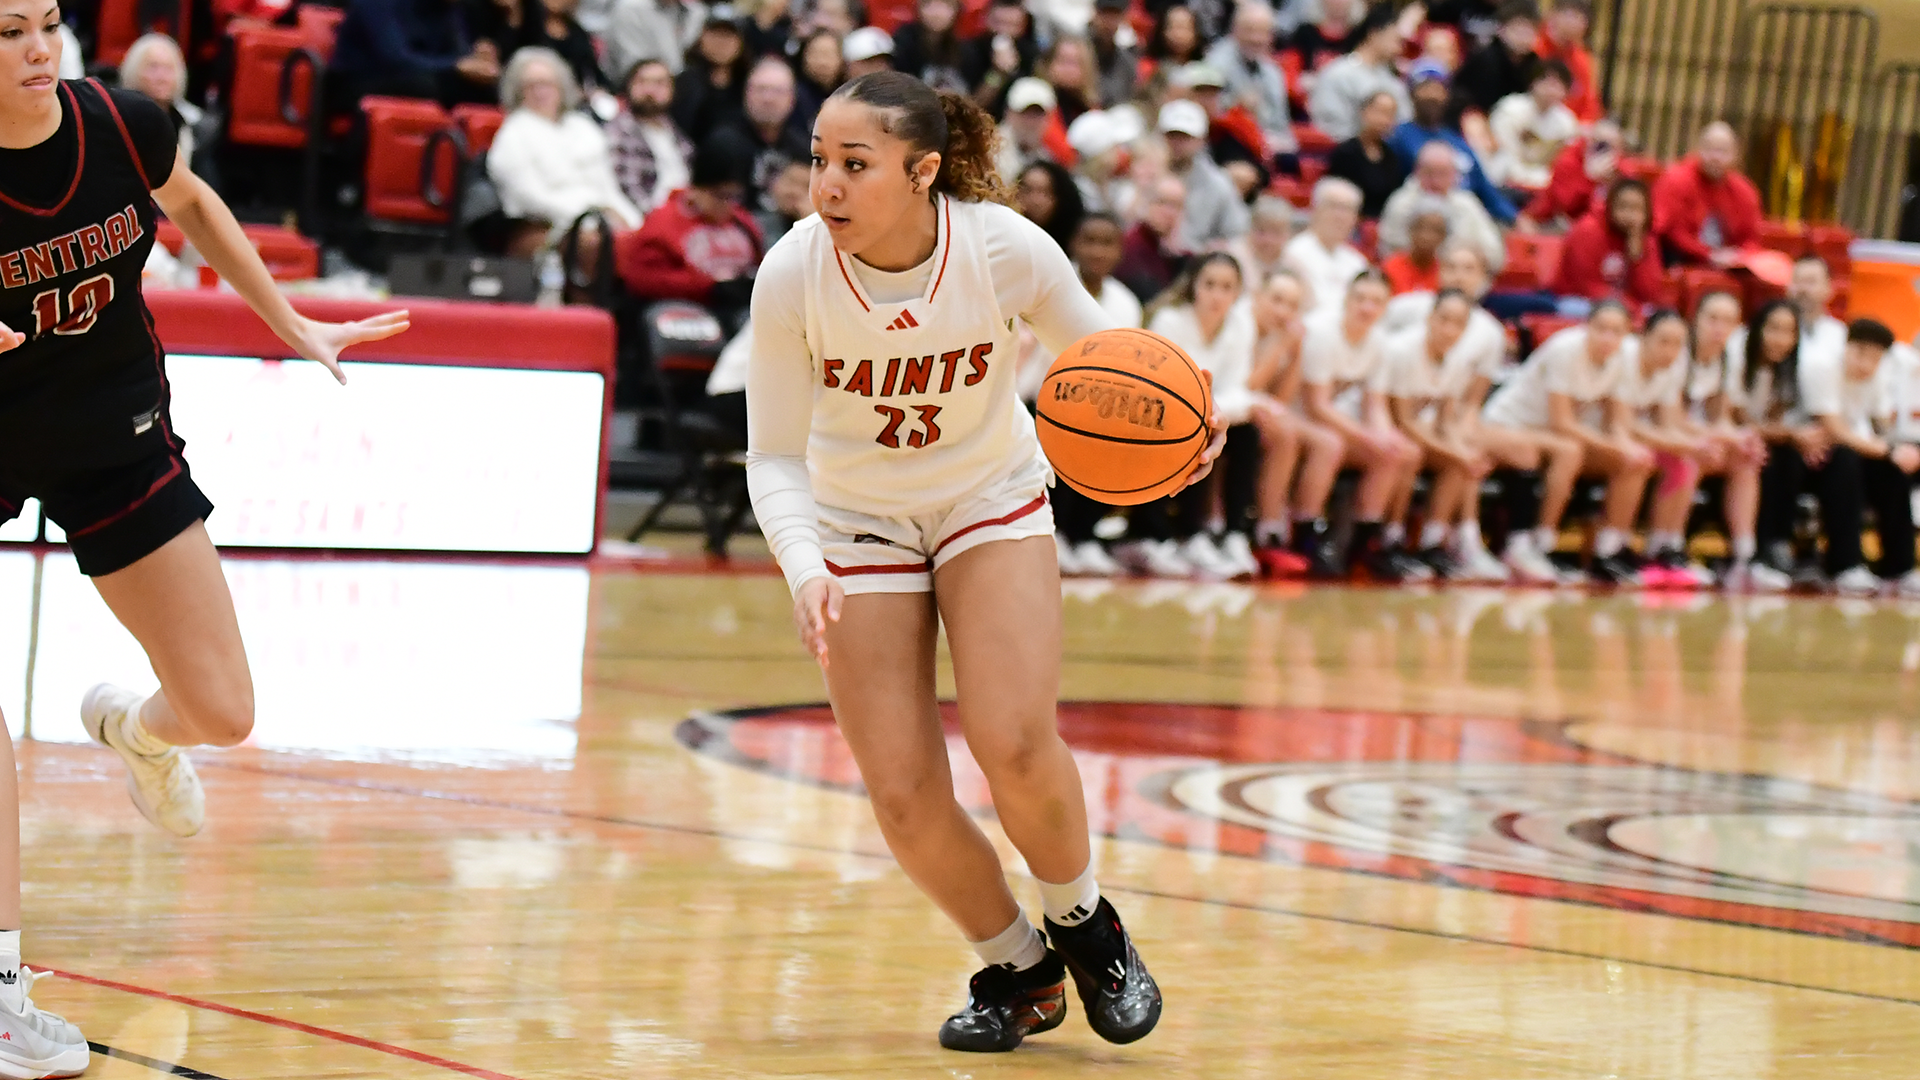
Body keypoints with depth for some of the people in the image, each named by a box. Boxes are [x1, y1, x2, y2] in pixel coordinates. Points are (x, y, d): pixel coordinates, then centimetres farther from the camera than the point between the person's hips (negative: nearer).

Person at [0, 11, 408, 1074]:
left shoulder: (124, 126, -15)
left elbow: (191, 206, 9)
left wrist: (290, 325, 15)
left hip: (114, 437, 3)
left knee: (222, 714, 3)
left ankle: (131, 724, 41)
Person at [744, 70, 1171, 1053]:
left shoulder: (1006, 249, -25)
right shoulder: (793, 274, -24)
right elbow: (775, 457, -13)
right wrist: (805, 570, -32)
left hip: (992, 500, -1)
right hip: (857, 520, 1)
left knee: (1012, 742, -23)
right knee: (905, 801, -8)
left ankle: (1085, 927, 8)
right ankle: (1017, 971, 20)